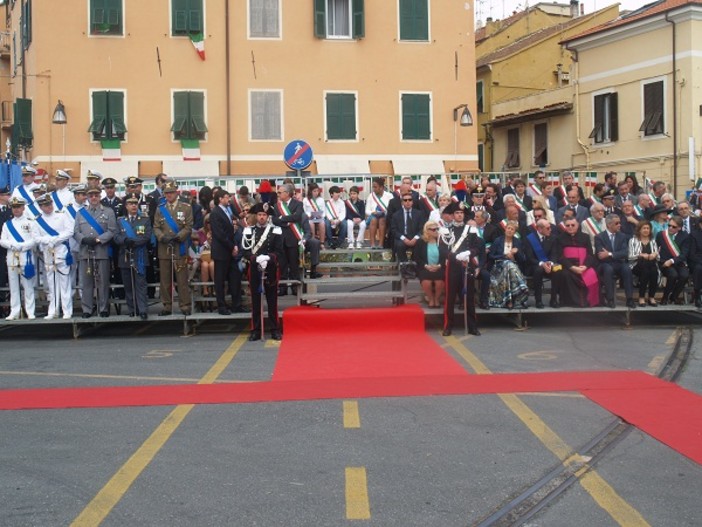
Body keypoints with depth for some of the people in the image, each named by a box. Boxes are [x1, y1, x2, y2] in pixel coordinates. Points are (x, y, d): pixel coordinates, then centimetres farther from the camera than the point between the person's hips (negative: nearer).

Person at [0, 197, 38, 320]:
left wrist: (21, 246, -13)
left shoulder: (30, 223, 4)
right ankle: (14, 312, 8)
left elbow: (34, 240, -3)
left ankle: (30, 312, 2)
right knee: (14, 287, 5)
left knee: (28, 286, -1)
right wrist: (13, 245, -11)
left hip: (26, 258, -3)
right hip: (11, 258, 3)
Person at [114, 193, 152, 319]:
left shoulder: (145, 219, 7)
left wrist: (134, 242, -17)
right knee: (128, 285, 6)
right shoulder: (120, 221, 13)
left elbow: (147, 236, -5)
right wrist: (125, 241, -19)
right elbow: (116, 237, 2)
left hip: (140, 257, -3)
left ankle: (143, 310, -9)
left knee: (140, 284, -7)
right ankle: (131, 309, 13)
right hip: (125, 257, 3)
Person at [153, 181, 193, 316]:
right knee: (165, 280, 4)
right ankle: (167, 306, 10)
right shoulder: (160, 209, 13)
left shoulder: (186, 208, 6)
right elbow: (156, 227, 9)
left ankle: (185, 306, 2)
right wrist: (162, 237, -11)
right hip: (164, 249, 3)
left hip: (180, 248, -2)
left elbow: (188, 227, -1)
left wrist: (177, 236, -15)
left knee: (182, 279, -3)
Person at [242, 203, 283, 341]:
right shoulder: (249, 231, 4)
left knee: (272, 301, 4)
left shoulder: (276, 231, 2)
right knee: (255, 301, 4)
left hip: (271, 270, -1)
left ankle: (275, 330, 11)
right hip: (254, 270, 1)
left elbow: (279, 252, -4)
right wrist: (257, 258, -20)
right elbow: (245, 251, -2)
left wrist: (268, 258, -22)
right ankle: (255, 330, 10)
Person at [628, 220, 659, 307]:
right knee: (645, 271, -36)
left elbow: (658, 257, 13)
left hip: (651, 264, 3)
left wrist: (655, 254, -11)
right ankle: (641, 297, -25)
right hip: (637, 265, -2)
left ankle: (651, 297, -21)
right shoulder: (633, 240, 10)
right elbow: (630, 256, -1)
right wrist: (641, 255, -18)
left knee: (654, 271, -33)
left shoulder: (653, 241, 21)